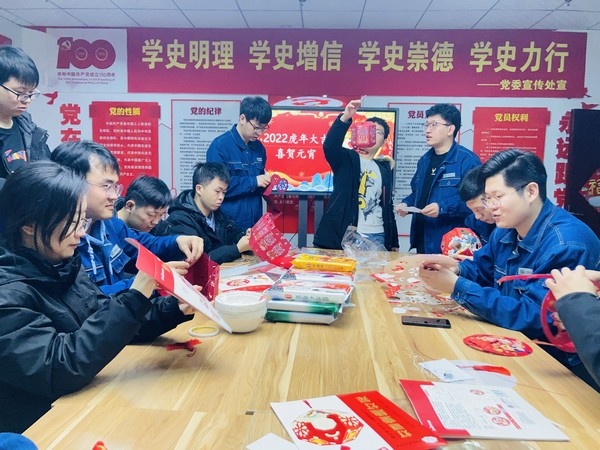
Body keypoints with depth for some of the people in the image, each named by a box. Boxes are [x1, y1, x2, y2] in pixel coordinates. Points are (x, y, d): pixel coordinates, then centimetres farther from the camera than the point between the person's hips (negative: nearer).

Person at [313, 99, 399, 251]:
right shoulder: (347, 159, 5)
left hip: (377, 238, 4)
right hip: (345, 235, -4)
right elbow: (329, 145, -18)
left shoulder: (385, 169, 17)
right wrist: (345, 118, -32)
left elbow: (388, 205, 17)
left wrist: (394, 242, 14)